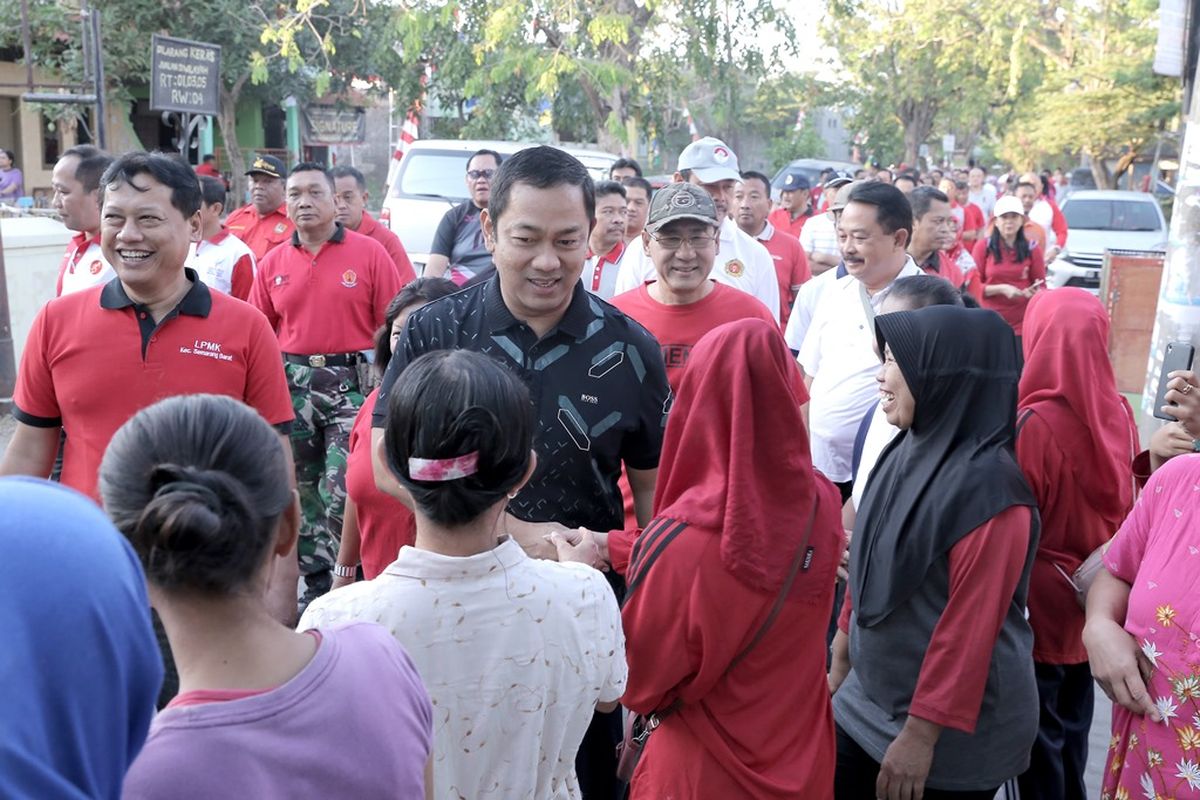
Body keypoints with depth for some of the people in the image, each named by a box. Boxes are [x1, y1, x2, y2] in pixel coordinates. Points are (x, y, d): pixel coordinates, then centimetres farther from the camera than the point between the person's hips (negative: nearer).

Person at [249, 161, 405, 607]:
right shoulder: (273, 263, 8)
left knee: (344, 492, -9)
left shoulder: (370, 253, -3)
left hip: (354, 383, -4)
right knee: (302, 489, 13)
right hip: (292, 384, 4)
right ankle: (316, 580, 28)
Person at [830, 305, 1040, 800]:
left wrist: (921, 733, -19)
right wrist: (841, 661, 15)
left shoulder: (988, 487, -23)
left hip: (953, 733, -7)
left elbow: (970, 624, -22)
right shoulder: (908, 451, 0)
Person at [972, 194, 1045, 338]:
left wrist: (1034, 292, -13)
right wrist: (1001, 288, -15)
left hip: (1023, 323, 1)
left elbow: (1041, 287, 11)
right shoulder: (983, 247, 1)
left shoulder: (1032, 249, 7)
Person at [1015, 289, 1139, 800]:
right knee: (1072, 732, 22)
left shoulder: (1035, 424, -24)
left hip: (1040, 609, -6)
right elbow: (1125, 506, 9)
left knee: (1039, 739, 9)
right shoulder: (1119, 414, -4)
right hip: (1093, 604, 7)